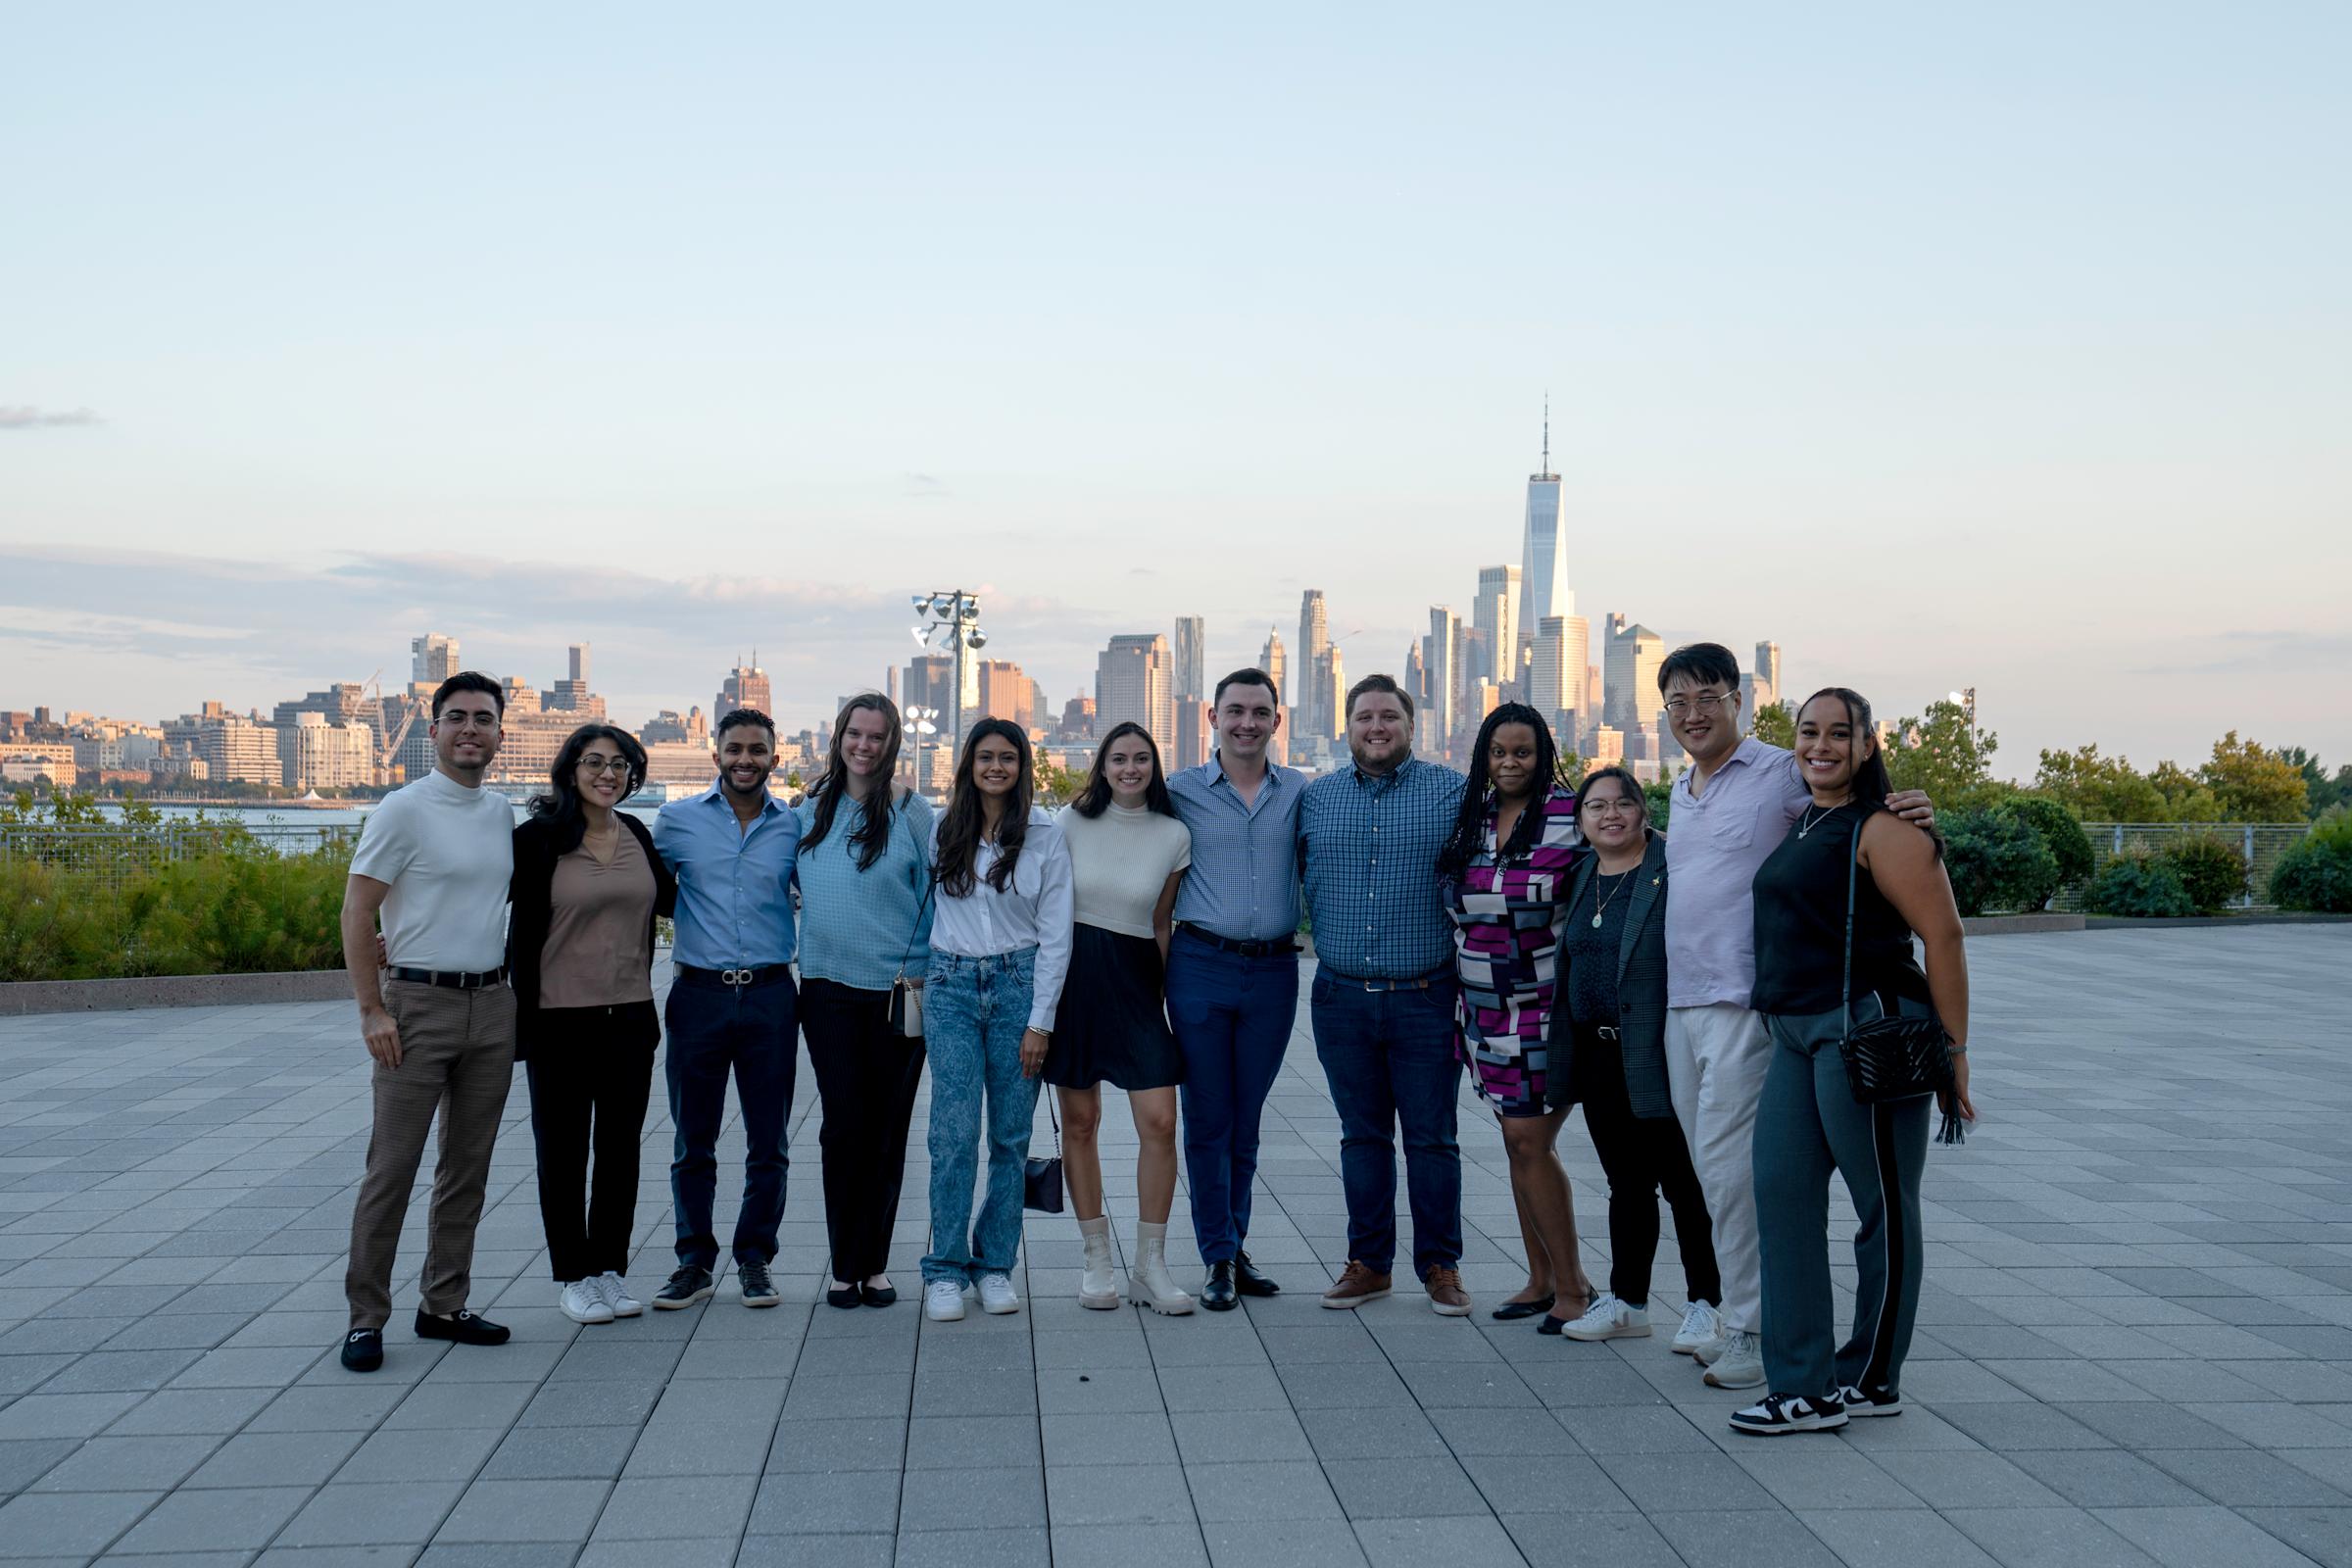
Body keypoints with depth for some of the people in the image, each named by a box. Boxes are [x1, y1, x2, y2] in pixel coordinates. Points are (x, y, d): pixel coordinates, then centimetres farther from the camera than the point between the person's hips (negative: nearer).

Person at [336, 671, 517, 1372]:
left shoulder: (503, 813, 9)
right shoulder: (404, 809, -8)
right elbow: (357, 911, -9)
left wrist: (509, 986, 13)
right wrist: (373, 1011, -14)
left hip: (492, 1005, 6)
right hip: (417, 1004, -6)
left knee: (468, 1167, 11)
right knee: (392, 1167, -4)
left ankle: (444, 1306, 21)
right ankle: (365, 1318, 5)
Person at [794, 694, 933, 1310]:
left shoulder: (911, 811, -1)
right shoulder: (809, 812, 8)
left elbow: (937, 892, 0)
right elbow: (791, 886, 22)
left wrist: (926, 972, -3)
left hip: (900, 988, -2)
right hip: (828, 989, 2)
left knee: (888, 1128, 4)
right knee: (844, 1124, -2)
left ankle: (873, 1263, 15)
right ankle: (844, 1265, 8)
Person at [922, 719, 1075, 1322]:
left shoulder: (1046, 837, 1)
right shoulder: (942, 831, 7)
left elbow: (1055, 935, 0)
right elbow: (923, 907, 17)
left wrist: (1041, 1020, -5)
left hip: (1019, 983, -1)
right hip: (951, 985, 1)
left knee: (1011, 1135, 4)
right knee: (954, 1133, -6)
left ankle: (995, 1265, 15)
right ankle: (945, 1271, 2)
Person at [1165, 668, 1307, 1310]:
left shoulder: (1300, 792, 6)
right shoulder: (1180, 792, 2)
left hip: (1274, 972, 2)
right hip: (1201, 967, -1)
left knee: (1246, 1120, 11)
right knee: (1207, 1119, 3)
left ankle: (1234, 1244, 24)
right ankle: (1218, 1257, 12)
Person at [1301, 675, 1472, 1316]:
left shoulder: (1452, 792, 0)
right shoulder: (1316, 798, 7)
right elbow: (1301, 878, 18)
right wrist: (1332, 942, 11)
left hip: (1426, 998, -2)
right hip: (1342, 995, 2)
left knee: (1431, 1137, 4)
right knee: (1362, 1135, 11)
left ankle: (1440, 1265, 17)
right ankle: (1368, 1263, 21)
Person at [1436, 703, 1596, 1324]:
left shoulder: (1568, 817, -8)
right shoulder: (1469, 821, 10)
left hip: (1546, 1004, -6)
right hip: (1485, 1008, 6)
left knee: (1529, 1140, -8)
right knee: (1518, 1141, 10)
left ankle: (1572, 1283, 5)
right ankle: (1541, 1278, 20)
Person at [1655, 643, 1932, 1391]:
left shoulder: (1782, 774, -6)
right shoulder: (1681, 792, 18)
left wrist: (1912, 815, -30)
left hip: (1746, 1000, -8)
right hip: (1682, 1001, 8)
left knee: (1731, 1163, -10)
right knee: (1713, 1168, 12)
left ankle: (1755, 1330, -1)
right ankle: (1738, 1318, 22)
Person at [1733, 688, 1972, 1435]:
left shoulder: (1882, 830, -9)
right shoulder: (1801, 826, 17)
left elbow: (1943, 934, -12)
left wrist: (1953, 1049, -12)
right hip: (1794, 1035, 9)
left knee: (1884, 1208, 4)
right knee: (1781, 1194, 3)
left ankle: (1871, 1381, 16)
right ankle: (1804, 1385, 7)